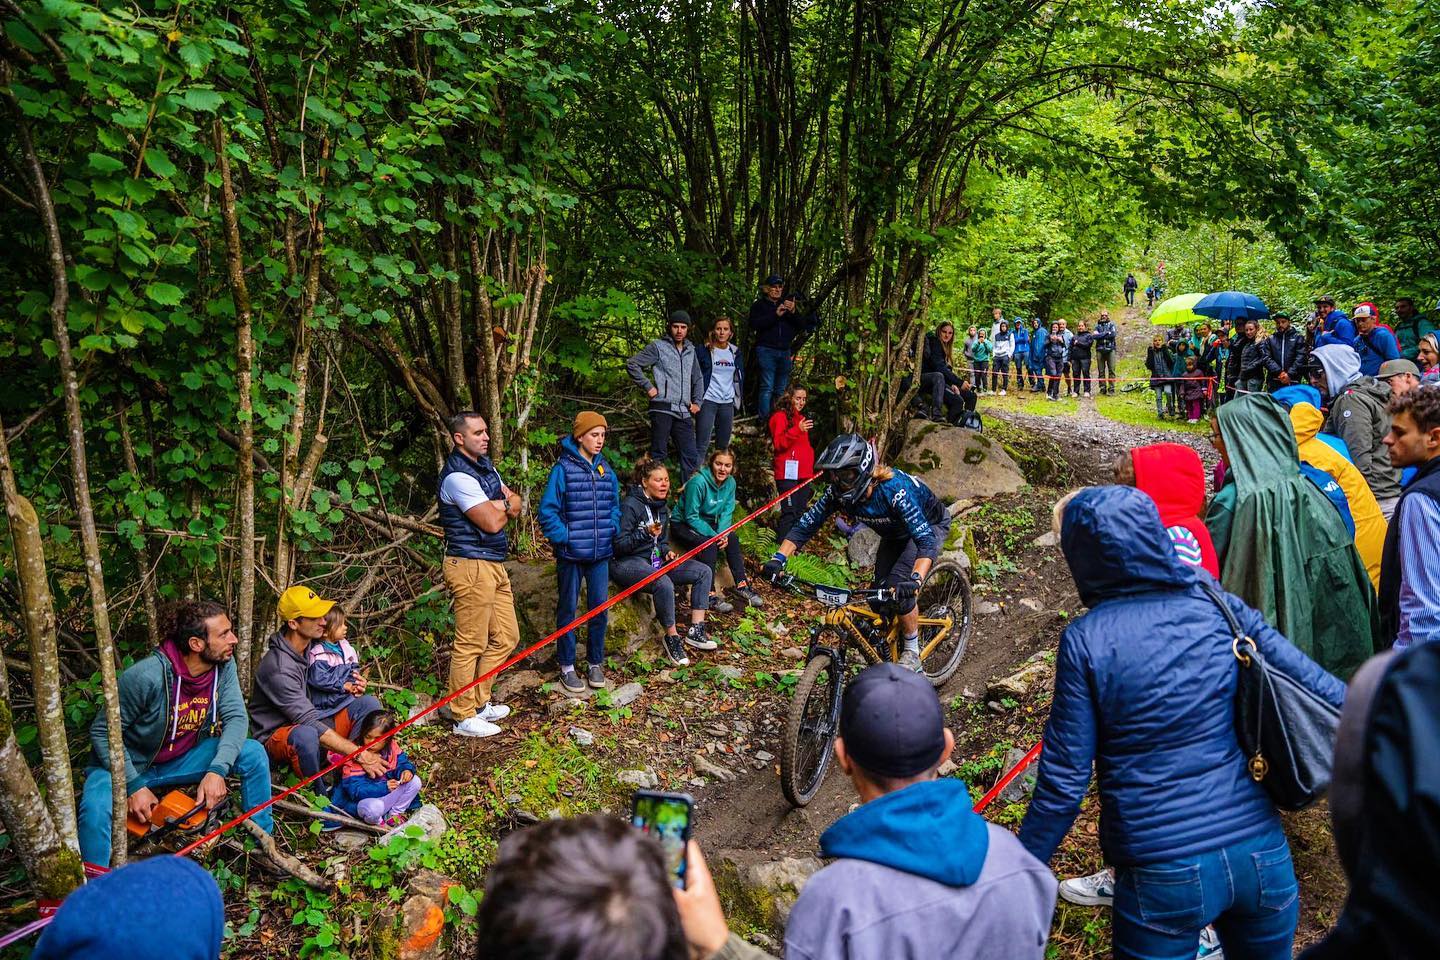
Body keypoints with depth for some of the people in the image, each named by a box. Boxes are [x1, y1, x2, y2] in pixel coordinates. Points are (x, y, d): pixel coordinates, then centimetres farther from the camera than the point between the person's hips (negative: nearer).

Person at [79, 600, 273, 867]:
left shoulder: (224, 664, -15)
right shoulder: (146, 676, -31)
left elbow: (236, 717, -16)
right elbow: (102, 732, -20)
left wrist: (217, 770, -31)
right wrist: (135, 786, -25)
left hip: (182, 759, 5)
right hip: (129, 763, -4)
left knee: (254, 754, -15)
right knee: (96, 810, -35)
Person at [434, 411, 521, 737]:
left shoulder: (484, 465, 14)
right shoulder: (457, 476, -16)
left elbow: (516, 505, 11)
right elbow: (492, 522, -20)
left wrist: (499, 505, -10)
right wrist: (503, 506, 1)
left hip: (494, 564, 10)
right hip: (471, 566, -10)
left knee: (505, 636, 15)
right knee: (471, 645, -2)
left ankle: (480, 702, 27)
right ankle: (464, 718, 9)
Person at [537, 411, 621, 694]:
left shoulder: (606, 469, 6)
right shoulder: (563, 469, -11)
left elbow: (615, 506, 17)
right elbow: (546, 511, -11)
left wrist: (611, 532, 5)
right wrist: (565, 538, -14)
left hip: (601, 554, 5)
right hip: (570, 555, -5)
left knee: (600, 609, 11)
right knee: (568, 610, 8)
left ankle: (595, 664, 26)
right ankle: (567, 667, 20)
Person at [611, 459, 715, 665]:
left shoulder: (663, 507, 11)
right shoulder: (630, 505, -15)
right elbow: (619, 545, -18)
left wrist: (666, 551, 0)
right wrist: (646, 533, -30)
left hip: (655, 560, 9)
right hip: (627, 563, -9)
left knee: (704, 572, -3)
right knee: (664, 584, -38)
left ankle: (696, 630, -4)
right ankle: (672, 638, -18)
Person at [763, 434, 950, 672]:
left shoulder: (894, 490, -41)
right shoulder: (837, 492, -25)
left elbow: (926, 541, -45)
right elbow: (805, 526, -18)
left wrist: (915, 581, -61)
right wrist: (778, 559, -32)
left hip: (931, 525, -6)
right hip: (895, 534, 6)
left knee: (898, 587, -23)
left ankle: (912, 652, -4)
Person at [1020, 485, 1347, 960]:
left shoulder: (1085, 640, -12)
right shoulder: (1217, 604, -2)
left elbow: (1064, 780, -10)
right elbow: (1311, 681, 2)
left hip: (1163, 874, -4)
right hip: (1261, 851, 4)